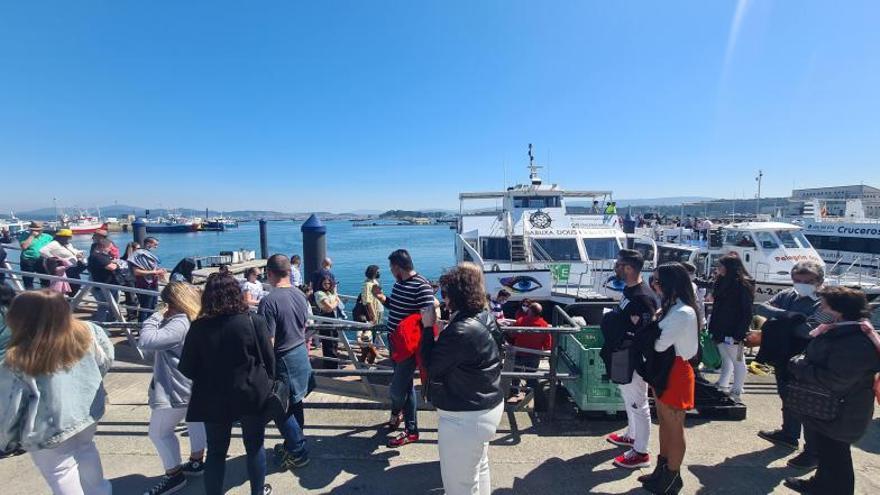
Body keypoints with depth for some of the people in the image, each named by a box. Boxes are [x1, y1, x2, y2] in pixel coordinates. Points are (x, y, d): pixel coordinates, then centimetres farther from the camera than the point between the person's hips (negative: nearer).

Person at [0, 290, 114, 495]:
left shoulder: (17, 363, -26)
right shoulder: (85, 333, -16)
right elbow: (105, 361, 2)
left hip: (50, 434, -5)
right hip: (88, 414, 5)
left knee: (62, 477, 17)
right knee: (85, 450, 31)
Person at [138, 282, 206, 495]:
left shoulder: (180, 324, -27)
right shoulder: (195, 320, 5)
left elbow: (147, 341, -32)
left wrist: (155, 317, -20)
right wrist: (162, 319, 4)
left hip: (175, 389, -10)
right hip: (194, 385, 10)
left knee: (159, 432, 8)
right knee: (195, 420, 24)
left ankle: (174, 475, 20)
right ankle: (197, 462, 41)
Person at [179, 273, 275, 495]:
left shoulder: (198, 327, -11)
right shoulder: (254, 321, -15)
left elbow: (186, 369, -4)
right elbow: (269, 360, -9)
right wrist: (267, 384, 8)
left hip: (214, 399, 1)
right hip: (252, 395, -1)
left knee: (216, 451, 18)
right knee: (255, 447, 17)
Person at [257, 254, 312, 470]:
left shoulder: (269, 301, -22)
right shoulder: (300, 295, 0)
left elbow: (268, 341, -22)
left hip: (284, 360, -7)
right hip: (301, 354, 8)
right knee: (294, 404, 21)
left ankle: (298, 453, 19)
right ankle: (293, 444, 37)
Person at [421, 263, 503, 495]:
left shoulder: (461, 332, -31)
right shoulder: (483, 317, -1)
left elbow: (432, 366, -18)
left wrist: (428, 327, -11)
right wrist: (438, 327, 1)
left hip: (465, 418, -10)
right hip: (485, 406, 10)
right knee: (479, 469, 28)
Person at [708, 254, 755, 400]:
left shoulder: (743, 284, -14)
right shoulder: (723, 282, 9)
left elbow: (746, 312, -17)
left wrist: (739, 334, -21)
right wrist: (713, 327, 12)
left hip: (733, 332, -8)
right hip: (721, 330, 8)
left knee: (737, 361, 6)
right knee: (725, 359, 18)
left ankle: (736, 392, 16)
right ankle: (722, 386, 28)